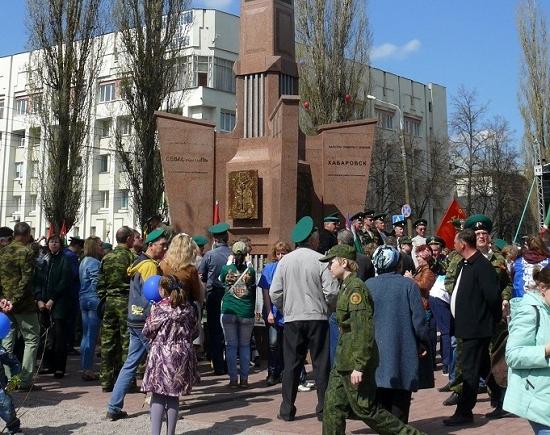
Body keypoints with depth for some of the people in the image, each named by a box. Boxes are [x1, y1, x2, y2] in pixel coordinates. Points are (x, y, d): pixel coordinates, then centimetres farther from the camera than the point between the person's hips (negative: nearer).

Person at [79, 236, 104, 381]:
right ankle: (88, 369, -2)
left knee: (86, 335, 13)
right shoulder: (94, 262, -14)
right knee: (92, 336, -5)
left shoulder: (84, 261, 16)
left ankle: (85, 368, 19)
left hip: (84, 299, 10)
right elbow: (97, 284, -18)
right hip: (94, 300, -10)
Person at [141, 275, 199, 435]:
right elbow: (193, 330, 10)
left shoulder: (158, 308, -10)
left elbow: (147, 332, -1)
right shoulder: (188, 308, 1)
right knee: (173, 396, 10)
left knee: (157, 397, 3)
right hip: (182, 356, 3)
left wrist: (151, 313, 13)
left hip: (161, 356, -3)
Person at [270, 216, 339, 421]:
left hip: (292, 319, 2)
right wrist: (327, 308, 8)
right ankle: (323, 408, 9)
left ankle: (287, 409, 11)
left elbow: (274, 293, 1)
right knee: (321, 363, 6)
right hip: (318, 318, -2)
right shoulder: (321, 260, -7)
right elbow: (331, 291, -11)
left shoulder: (285, 261, 1)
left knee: (291, 364, 8)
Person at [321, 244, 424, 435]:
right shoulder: (346, 287, 13)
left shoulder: (356, 288, -17)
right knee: (333, 404, 10)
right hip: (344, 360, 9)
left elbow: (363, 330, -22)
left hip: (355, 360, -9)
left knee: (364, 408, -2)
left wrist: (358, 366, -23)